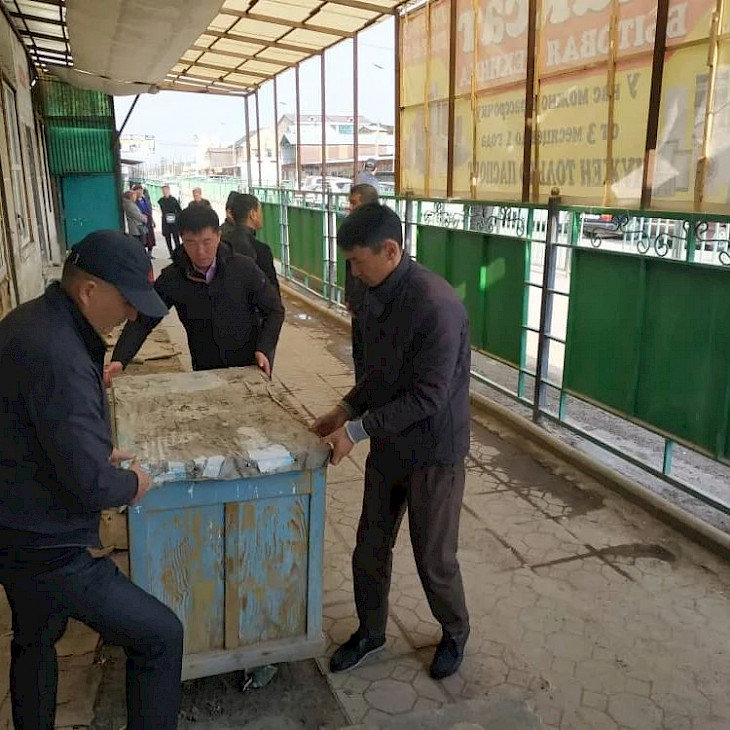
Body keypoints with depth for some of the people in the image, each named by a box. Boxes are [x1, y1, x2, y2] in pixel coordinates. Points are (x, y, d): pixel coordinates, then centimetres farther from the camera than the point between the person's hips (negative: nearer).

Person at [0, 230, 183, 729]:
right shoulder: (58, 355, -29)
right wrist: (131, 483, -10)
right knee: (161, 635, 2)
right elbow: (93, 484, -30)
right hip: (46, 550, -10)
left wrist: (97, 454, 7)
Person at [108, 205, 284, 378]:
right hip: (205, 371, 1)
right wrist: (119, 360, -18)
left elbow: (275, 310, -3)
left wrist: (263, 349, -16)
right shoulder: (171, 279, -8)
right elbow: (142, 321, -4)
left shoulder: (244, 268, -11)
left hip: (251, 367, -1)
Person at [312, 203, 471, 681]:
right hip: (389, 444, 7)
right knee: (370, 547, 16)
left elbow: (428, 397, -26)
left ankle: (455, 632, 38)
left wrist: (358, 430, -23)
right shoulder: (378, 296, 1)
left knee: (434, 557, 10)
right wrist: (346, 410, 2)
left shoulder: (437, 305, -27)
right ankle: (370, 631, 39)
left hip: (434, 451, -7)